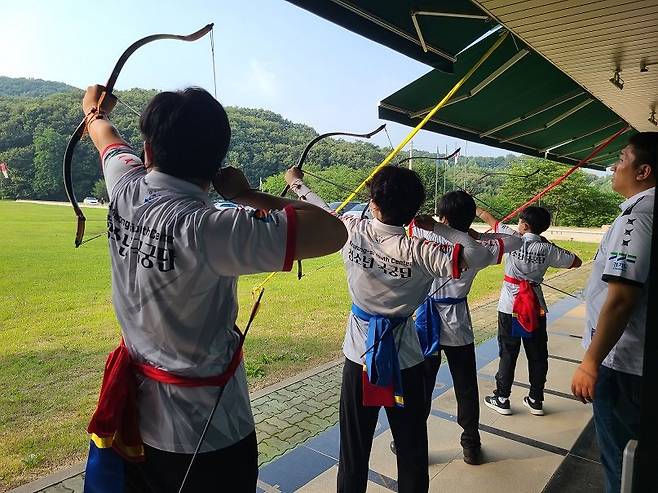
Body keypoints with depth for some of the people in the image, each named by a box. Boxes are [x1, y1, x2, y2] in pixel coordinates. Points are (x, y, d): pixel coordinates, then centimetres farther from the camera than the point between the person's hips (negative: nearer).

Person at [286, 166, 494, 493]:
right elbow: (478, 255, -21)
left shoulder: (351, 230, -12)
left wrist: (296, 182, 26)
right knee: (412, 446, 15)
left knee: (354, 444, 17)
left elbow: (320, 209, 6)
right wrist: (437, 227, -11)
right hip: (403, 356, -2)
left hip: (359, 353, 2)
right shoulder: (418, 251, -19)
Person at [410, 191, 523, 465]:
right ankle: (471, 445, 29)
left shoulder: (429, 238, -15)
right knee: (466, 387, 15)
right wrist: (479, 235, 2)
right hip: (458, 325, 1)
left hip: (427, 321, -1)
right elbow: (516, 241, 3)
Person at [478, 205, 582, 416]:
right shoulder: (548, 249, -4)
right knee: (537, 354, 13)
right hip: (536, 308, 2)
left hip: (510, 306, -2)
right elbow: (577, 262, 9)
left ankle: (502, 399, 15)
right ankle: (536, 400, 24)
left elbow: (489, 218, 5)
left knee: (508, 353, 7)